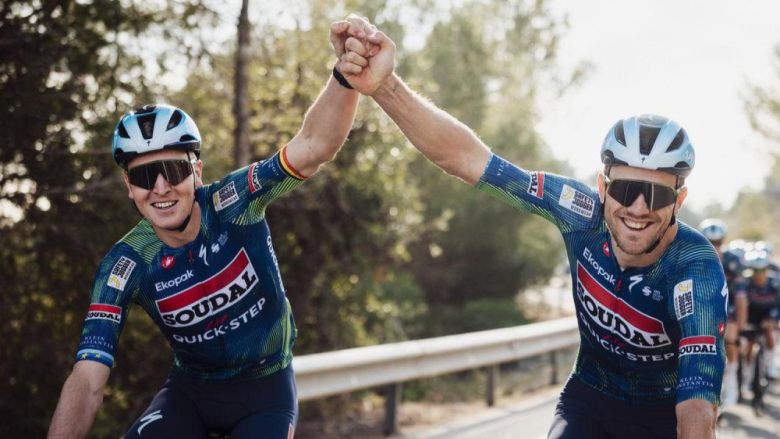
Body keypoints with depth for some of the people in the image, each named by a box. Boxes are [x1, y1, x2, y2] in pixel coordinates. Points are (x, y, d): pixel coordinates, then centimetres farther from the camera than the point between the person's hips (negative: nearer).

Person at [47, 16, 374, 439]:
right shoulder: (126, 265, -18)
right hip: (192, 390, 1)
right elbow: (88, 380, -23)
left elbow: (313, 147, -36)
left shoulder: (232, 205, -20)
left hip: (265, 389, -1)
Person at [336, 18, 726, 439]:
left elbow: (698, 401, -38)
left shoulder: (696, 269, -28)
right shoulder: (584, 214, -20)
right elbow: (469, 158, -26)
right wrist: (384, 86, -40)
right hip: (588, 399, 2)